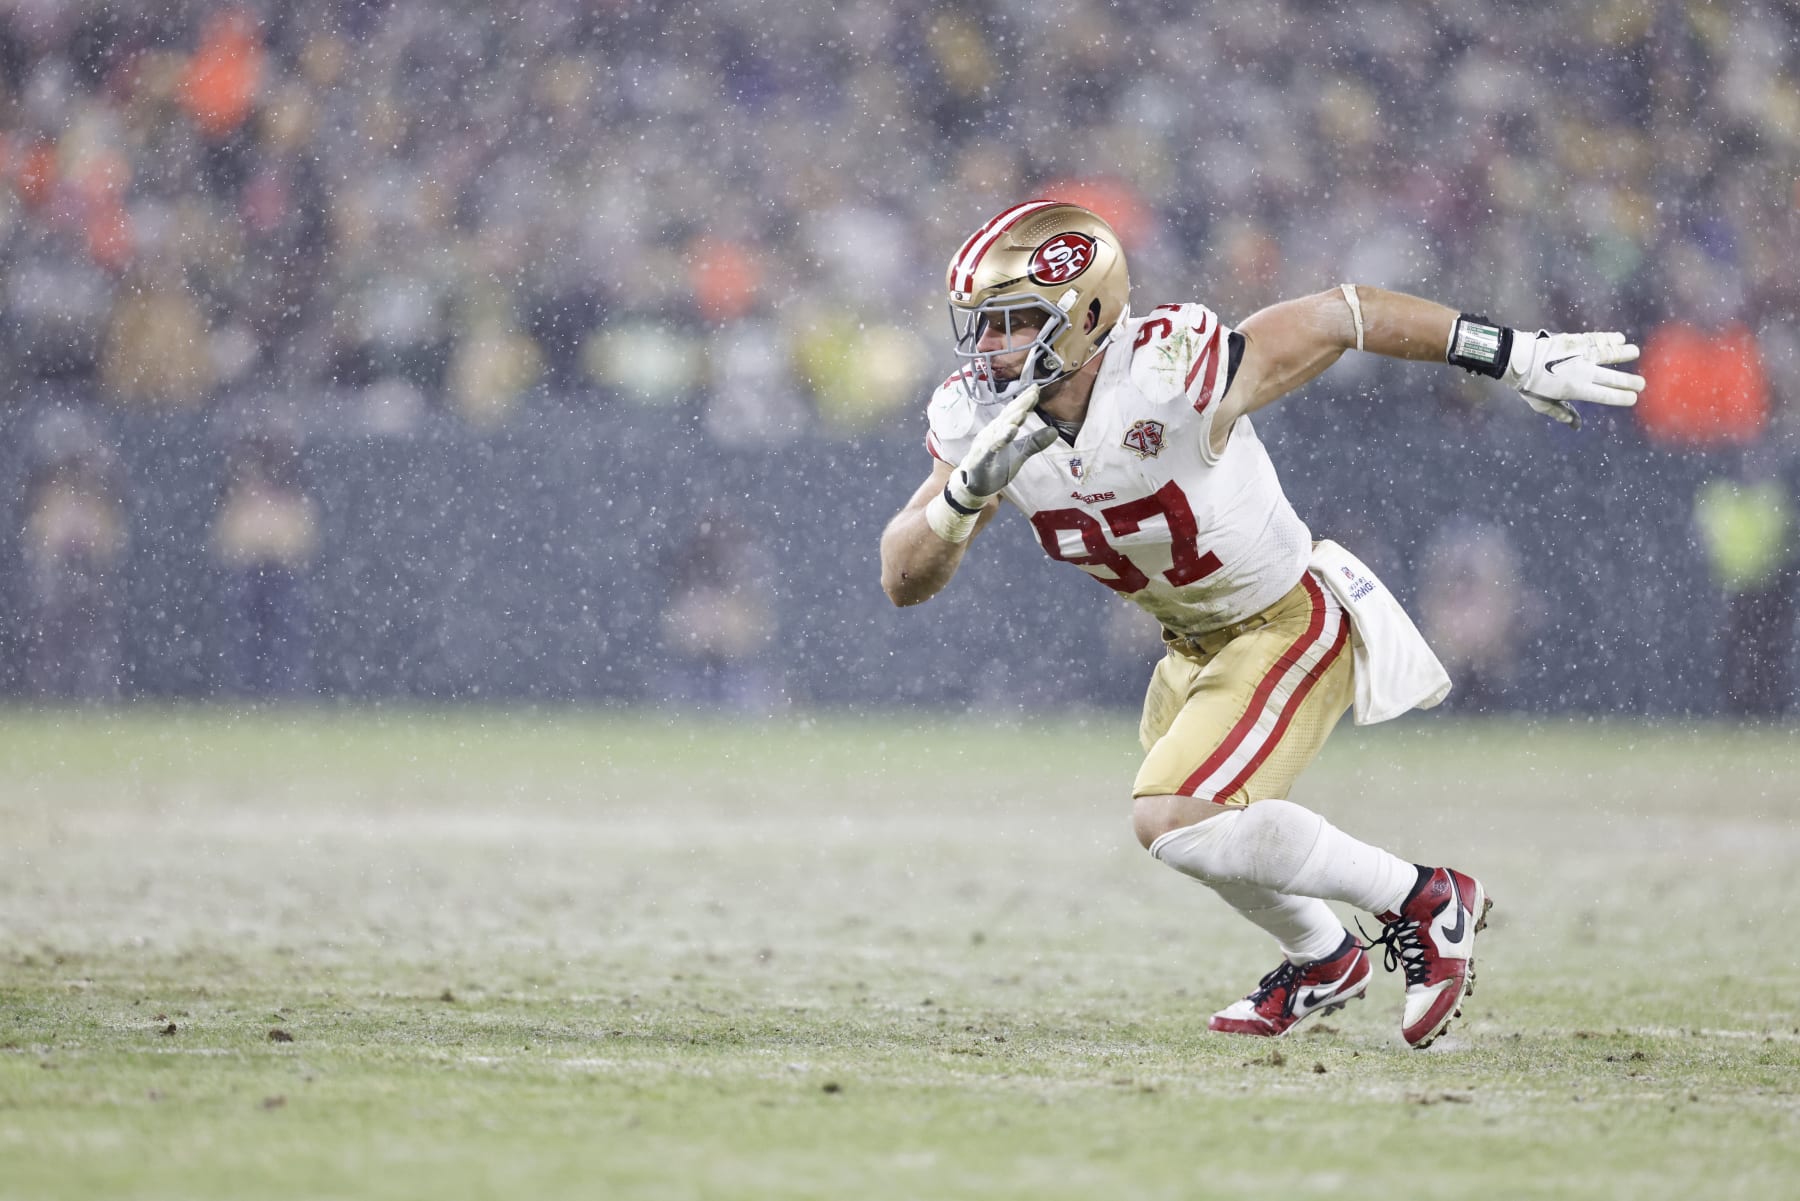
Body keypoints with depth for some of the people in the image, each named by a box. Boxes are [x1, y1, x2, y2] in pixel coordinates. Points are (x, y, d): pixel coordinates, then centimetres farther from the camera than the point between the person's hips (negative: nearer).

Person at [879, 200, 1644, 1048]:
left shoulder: (1167, 381, -35)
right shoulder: (976, 421, -16)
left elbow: (1342, 315, -24)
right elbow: (904, 580, -15)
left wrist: (1519, 357, -19)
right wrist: (968, 492, -35)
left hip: (1291, 624, -8)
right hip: (1197, 643, 8)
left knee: (1176, 821, -21)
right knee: (1176, 822, 24)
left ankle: (1421, 903, -5)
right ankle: (1323, 960, 52)